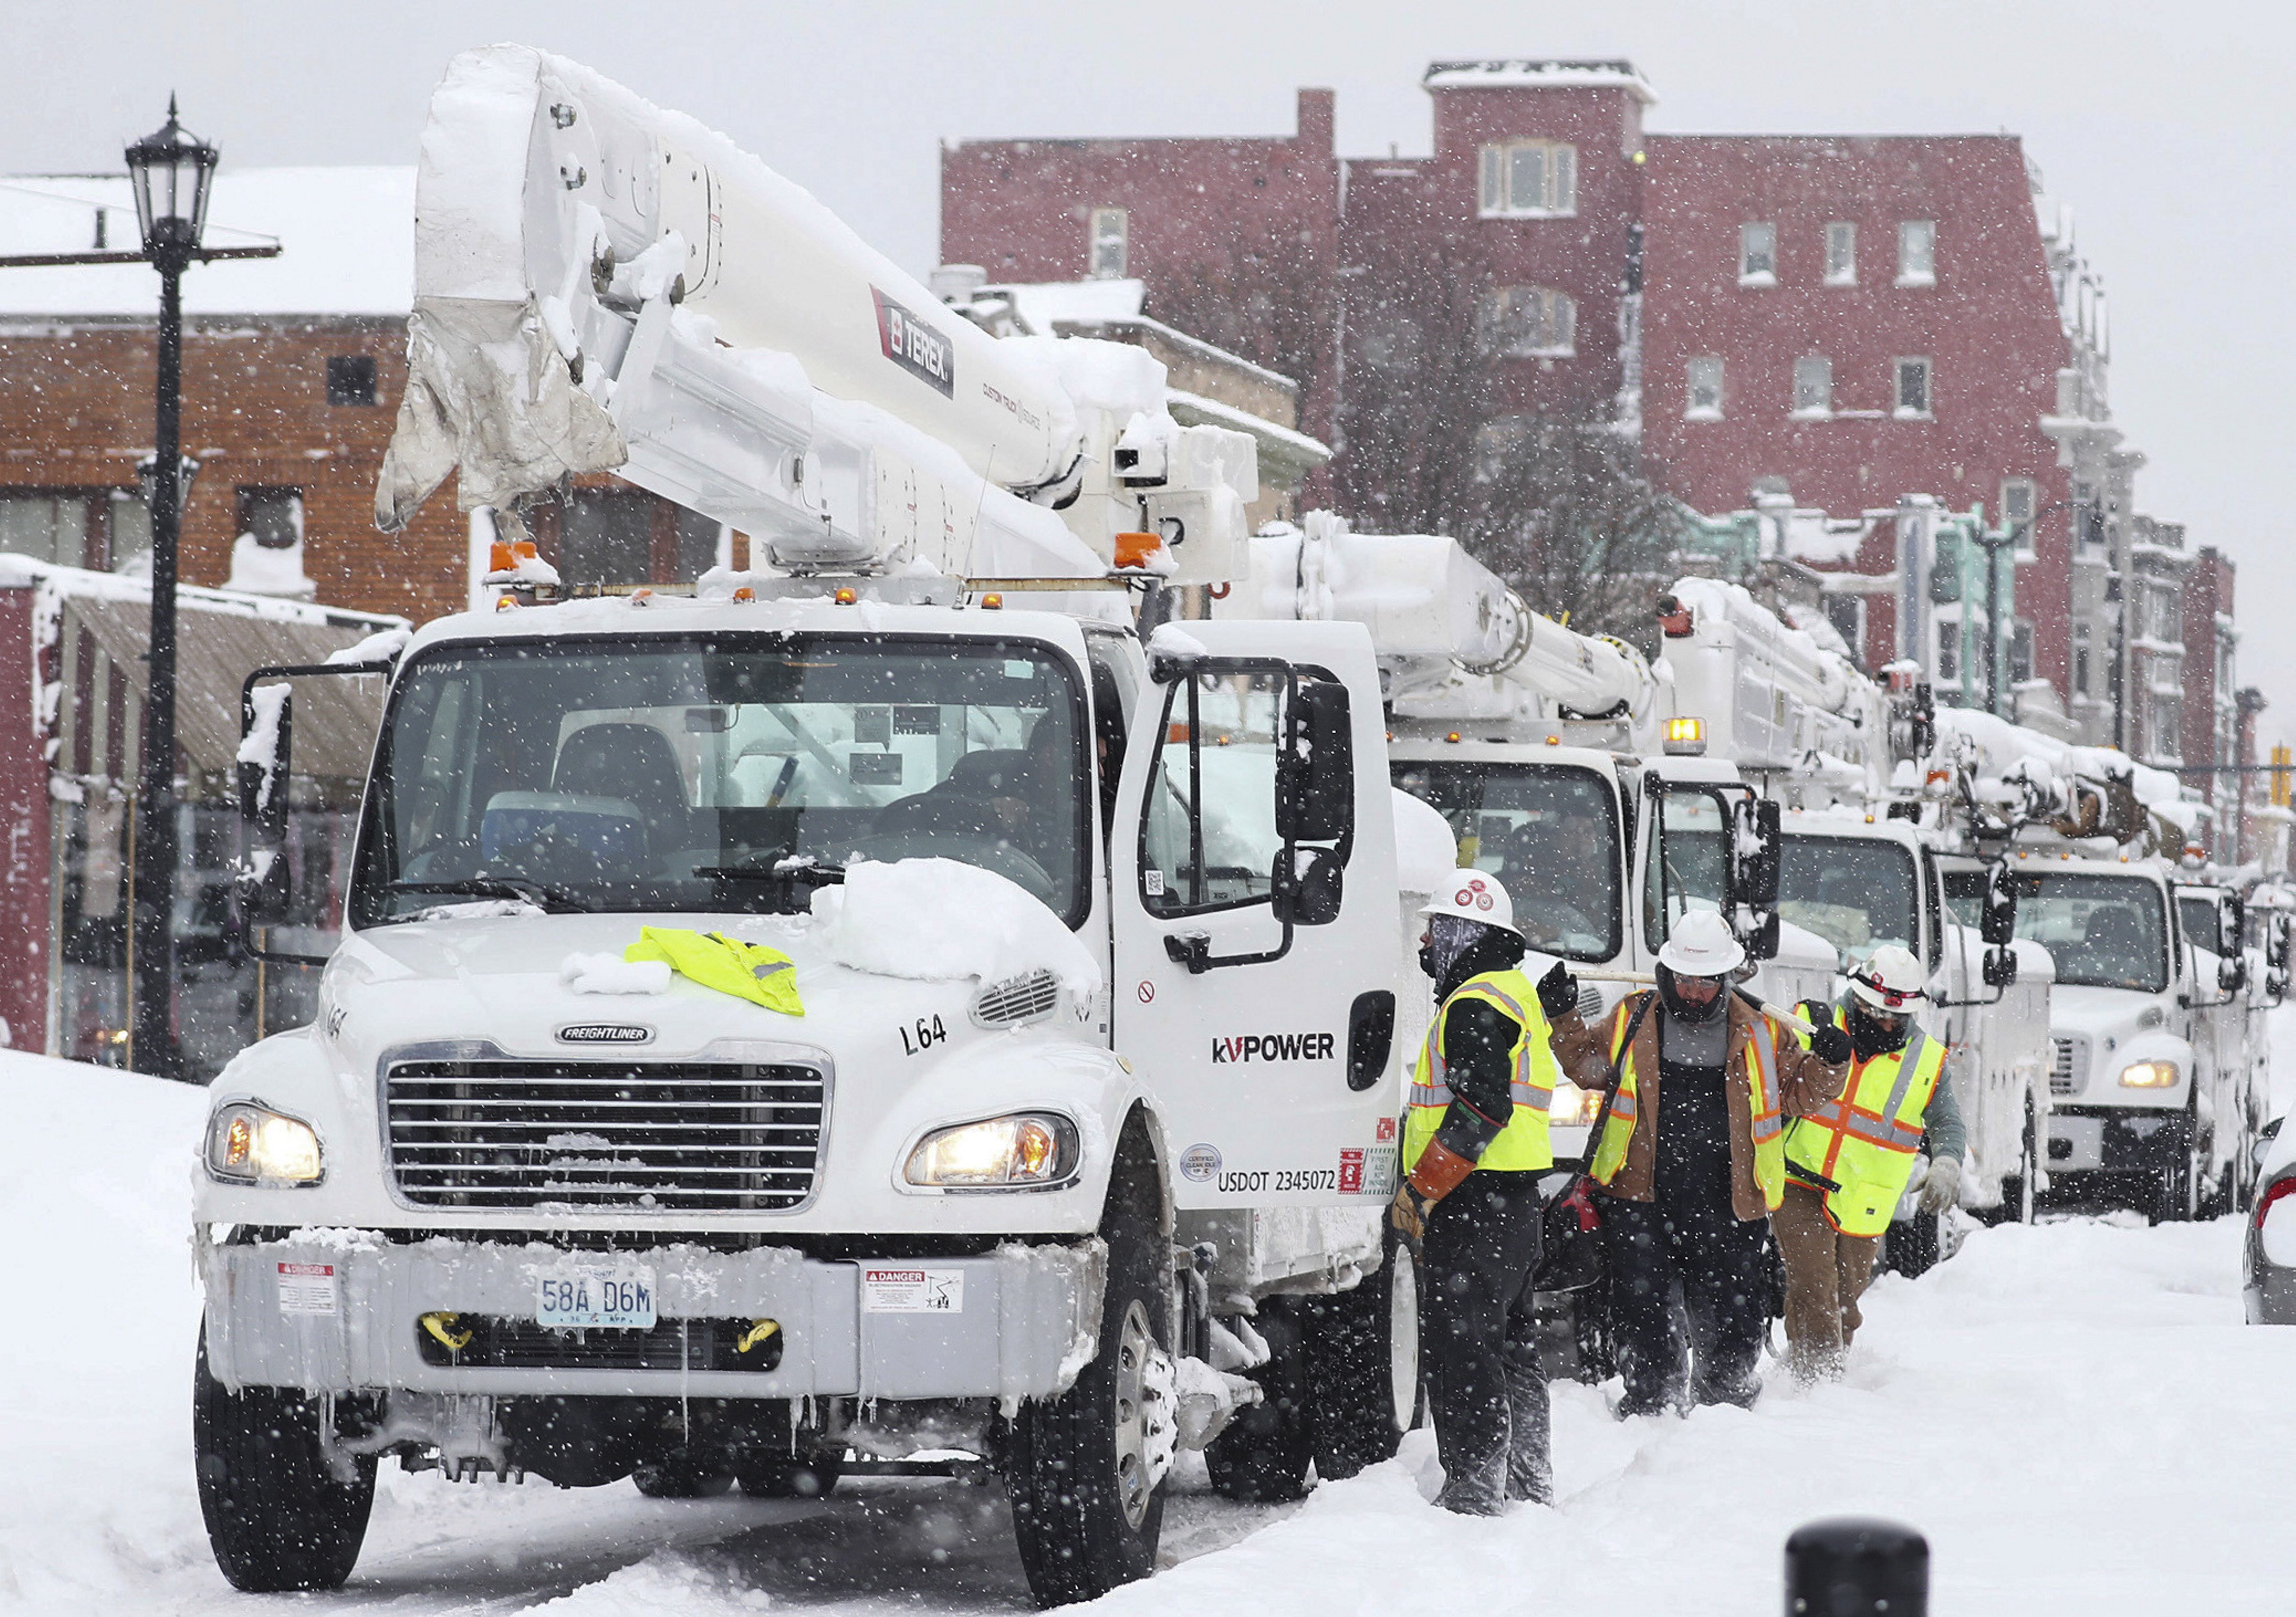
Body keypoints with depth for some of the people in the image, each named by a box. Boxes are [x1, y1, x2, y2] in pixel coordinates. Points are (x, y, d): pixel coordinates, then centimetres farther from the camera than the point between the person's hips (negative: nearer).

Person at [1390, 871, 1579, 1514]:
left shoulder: (1474, 1006, -14)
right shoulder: (1520, 994, 20)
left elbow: (1481, 1108, -22)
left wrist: (1421, 1188, -21)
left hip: (1473, 1198, -11)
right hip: (1516, 1198, 11)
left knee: (1458, 1343, -10)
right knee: (1510, 1339, 16)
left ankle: (1474, 1486, -12)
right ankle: (1528, 1479, 22)